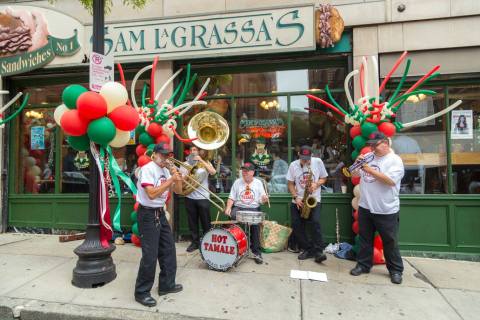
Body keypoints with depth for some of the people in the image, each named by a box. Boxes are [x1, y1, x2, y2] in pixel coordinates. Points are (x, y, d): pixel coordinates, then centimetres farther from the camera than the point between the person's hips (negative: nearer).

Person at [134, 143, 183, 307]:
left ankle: (166, 284, 29)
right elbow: (151, 194, -26)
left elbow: (178, 191, 10)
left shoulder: (166, 170, 9)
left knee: (168, 249, 14)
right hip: (148, 215, -9)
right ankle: (141, 292, 13)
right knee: (150, 255, -4)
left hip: (160, 213, 9)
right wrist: (170, 180, -24)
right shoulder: (147, 169, -15)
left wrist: (177, 177, -8)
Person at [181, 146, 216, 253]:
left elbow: (213, 172, -14)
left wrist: (201, 160, -17)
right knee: (192, 222, 8)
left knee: (206, 223, 4)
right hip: (189, 197, 1)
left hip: (203, 197, -1)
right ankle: (195, 242, 20)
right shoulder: (185, 164, 7)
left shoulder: (206, 162, 6)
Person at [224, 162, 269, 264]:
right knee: (232, 215, -31)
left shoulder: (258, 183, 7)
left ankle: (256, 252, -18)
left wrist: (264, 199, -19)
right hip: (238, 208, 2)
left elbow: (262, 199, 4)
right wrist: (228, 207, -10)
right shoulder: (237, 182, 9)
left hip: (253, 209, -1)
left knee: (255, 223, -30)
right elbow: (231, 197, 6)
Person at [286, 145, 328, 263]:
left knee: (316, 222, -19)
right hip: (297, 201, 3)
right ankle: (307, 249, 14)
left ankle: (318, 251, -11)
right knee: (296, 225, 1)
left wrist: (316, 184, -17)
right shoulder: (293, 165, -3)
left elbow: (323, 178, 4)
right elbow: (290, 184, 2)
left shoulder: (318, 162, -5)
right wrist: (295, 197, -11)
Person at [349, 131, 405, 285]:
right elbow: (355, 174, 11)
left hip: (386, 210, -5)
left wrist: (370, 170, -21)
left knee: (390, 242, 8)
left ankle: (396, 270, 24)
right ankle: (363, 264, 27)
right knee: (365, 239, 14)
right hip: (365, 207, 5)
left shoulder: (395, 160, -8)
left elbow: (391, 180, -22)